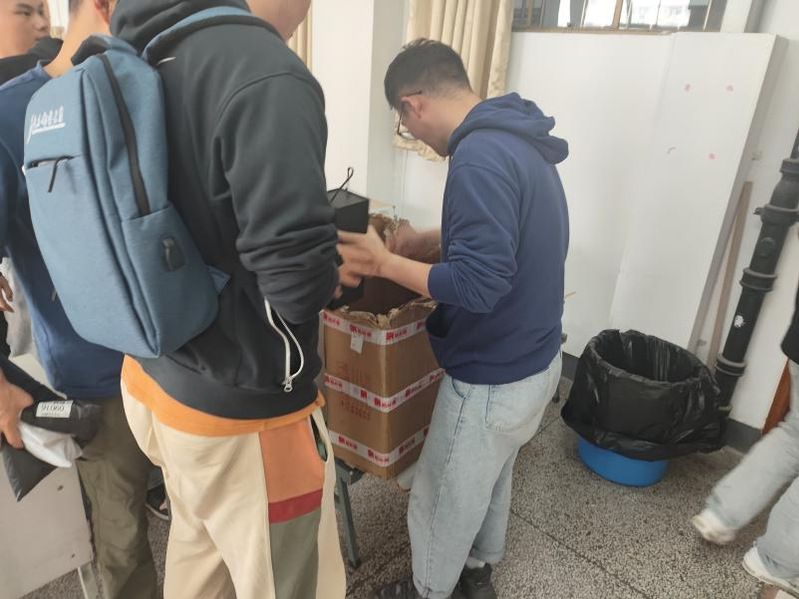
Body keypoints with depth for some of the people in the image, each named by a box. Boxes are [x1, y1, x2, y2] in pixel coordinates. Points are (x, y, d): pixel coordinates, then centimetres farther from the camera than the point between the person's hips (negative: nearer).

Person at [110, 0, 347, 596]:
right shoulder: (268, 74, -24)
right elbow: (299, 279, -28)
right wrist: (333, 275, -6)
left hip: (152, 376, 8)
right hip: (241, 411, -7)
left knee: (200, 542, 30)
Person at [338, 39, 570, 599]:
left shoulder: (479, 157, -27)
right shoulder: (519, 139, 4)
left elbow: (480, 285, -31)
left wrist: (386, 264, -22)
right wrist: (434, 239, 11)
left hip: (494, 378, -9)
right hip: (536, 360, 9)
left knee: (442, 498, 16)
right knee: (492, 476, 28)